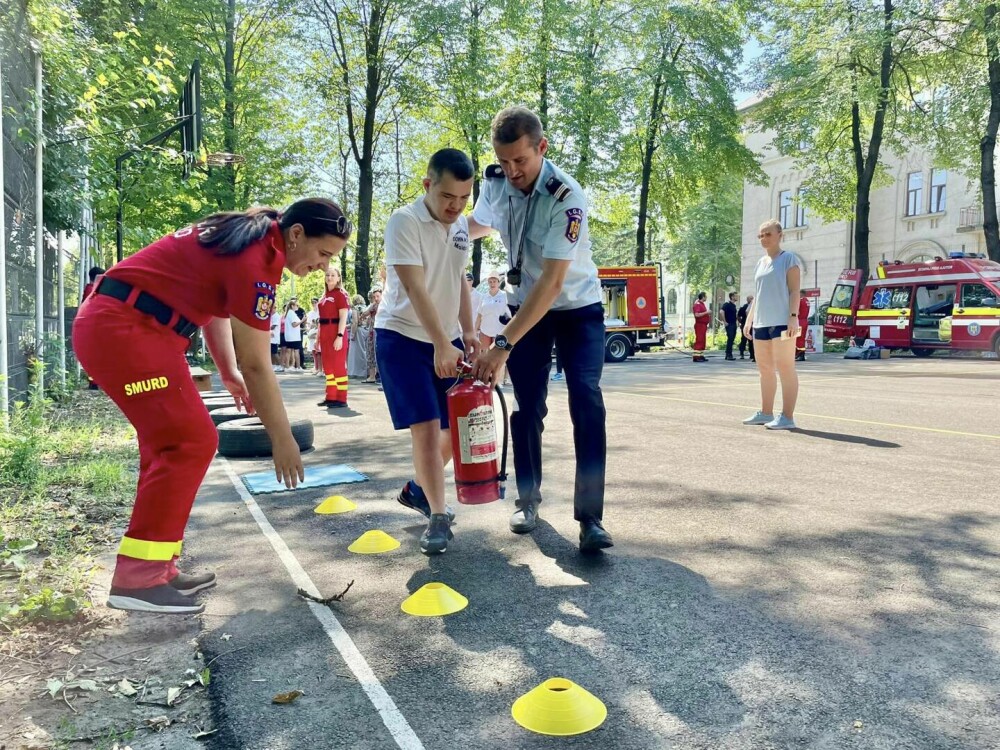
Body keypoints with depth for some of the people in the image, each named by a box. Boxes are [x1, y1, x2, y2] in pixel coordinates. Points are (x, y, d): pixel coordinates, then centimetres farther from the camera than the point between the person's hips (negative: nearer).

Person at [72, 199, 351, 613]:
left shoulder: (250, 235, 11)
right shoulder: (256, 259, -20)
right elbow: (256, 363, -18)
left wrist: (229, 373, 23)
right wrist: (282, 438, -9)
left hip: (113, 323, 11)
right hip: (122, 329, -11)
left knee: (168, 440, 11)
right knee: (191, 441, -12)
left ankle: (155, 567, 18)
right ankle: (137, 577, -7)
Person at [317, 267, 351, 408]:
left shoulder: (341, 294, -7)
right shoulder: (325, 296, 15)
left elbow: (343, 317, -14)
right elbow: (322, 318, 18)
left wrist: (340, 336, -22)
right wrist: (319, 337, 15)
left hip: (336, 334, -8)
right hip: (325, 334, 8)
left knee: (338, 365, -5)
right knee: (328, 365, 11)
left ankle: (341, 399, -1)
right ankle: (331, 396, 18)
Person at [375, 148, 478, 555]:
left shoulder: (461, 225, 6)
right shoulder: (405, 222, -17)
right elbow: (416, 288, -26)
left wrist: (467, 332, 5)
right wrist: (442, 345, -33)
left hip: (447, 339, 7)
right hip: (403, 338, -7)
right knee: (426, 426, -12)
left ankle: (417, 489, 31)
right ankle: (438, 516, 1)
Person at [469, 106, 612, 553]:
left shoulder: (566, 198, -29)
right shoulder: (494, 182, -10)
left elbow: (552, 282, -36)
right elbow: (479, 224, 15)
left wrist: (502, 345, -41)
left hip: (577, 308, -4)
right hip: (527, 306, 4)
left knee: (587, 402, -17)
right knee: (527, 407, 3)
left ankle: (590, 517, -13)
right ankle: (528, 500, 20)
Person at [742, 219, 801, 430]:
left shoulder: (789, 259, -1)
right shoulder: (761, 262, 19)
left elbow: (794, 291, -8)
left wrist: (793, 317, -17)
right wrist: (749, 319, 17)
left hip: (782, 321, -8)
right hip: (761, 322, 8)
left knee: (784, 367, -8)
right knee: (764, 368, 11)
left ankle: (787, 417, -7)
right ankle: (766, 413, 20)